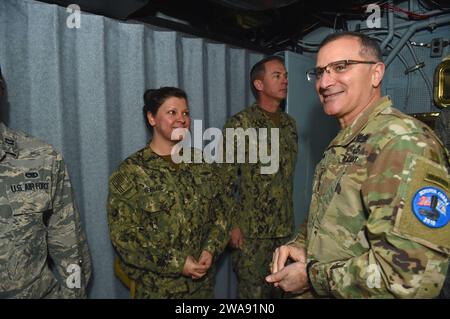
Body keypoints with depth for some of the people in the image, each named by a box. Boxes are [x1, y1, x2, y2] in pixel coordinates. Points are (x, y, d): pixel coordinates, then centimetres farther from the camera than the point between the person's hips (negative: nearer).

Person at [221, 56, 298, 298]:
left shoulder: (289, 124, 9)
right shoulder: (240, 123, -11)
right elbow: (226, 180, -11)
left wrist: (288, 219, 16)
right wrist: (232, 225, -13)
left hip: (284, 226, 6)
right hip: (251, 229, -6)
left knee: (278, 289, 18)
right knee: (252, 290, 7)